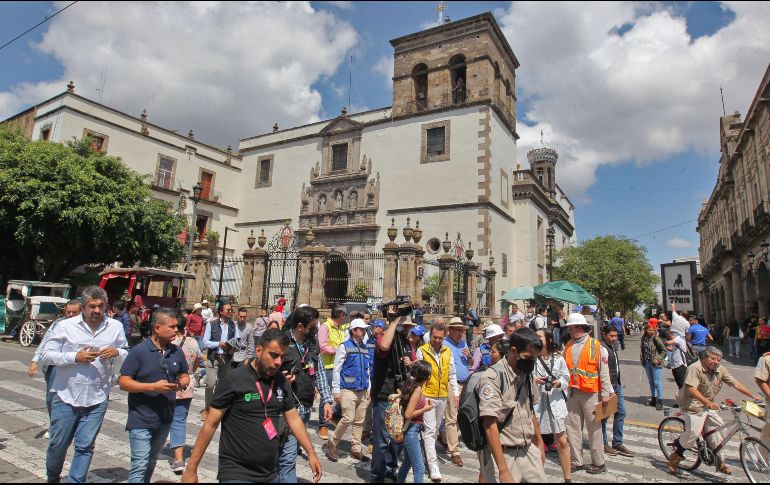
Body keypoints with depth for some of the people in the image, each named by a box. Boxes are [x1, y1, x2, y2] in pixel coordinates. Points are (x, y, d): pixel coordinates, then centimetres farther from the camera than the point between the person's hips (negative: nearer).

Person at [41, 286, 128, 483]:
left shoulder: (116, 327, 0)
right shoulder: (66, 326, -6)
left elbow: (127, 353, 9)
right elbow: (46, 355, -5)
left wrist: (117, 352, -14)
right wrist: (75, 357, -19)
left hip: (97, 399, 1)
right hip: (66, 396, 0)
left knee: (85, 446, 7)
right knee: (58, 444, 14)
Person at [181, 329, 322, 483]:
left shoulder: (282, 382, 0)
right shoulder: (234, 380, -15)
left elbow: (293, 419, 8)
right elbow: (210, 424, -11)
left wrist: (310, 453, 4)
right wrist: (191, 469, -10)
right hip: (236, 473, -5)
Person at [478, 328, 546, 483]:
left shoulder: (527, 375, 5)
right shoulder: (492, 378, -20)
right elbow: (490, 425, -23)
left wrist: (539, 443, 21)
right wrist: (503, 470, -24)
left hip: (529, 451, 7)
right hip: (502, 454, -6)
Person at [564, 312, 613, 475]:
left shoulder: (595, 346, -9)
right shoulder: (568, 346, 7)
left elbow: (604, 371, -8)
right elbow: (564, 369, 11)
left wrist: (605, 393, -9)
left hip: (590, 393, -5)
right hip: (573, 393, 5)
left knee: (594, 428, 5)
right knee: (572, 427, 9)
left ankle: (598, 463, 18)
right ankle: (577, 461, 20)